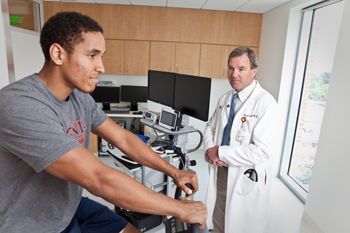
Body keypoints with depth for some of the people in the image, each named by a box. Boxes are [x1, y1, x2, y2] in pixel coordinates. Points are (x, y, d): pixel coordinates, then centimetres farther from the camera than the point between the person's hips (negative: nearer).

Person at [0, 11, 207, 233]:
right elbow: (100, 180, -35)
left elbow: (123, 138, -2)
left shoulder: (80, 97, -6)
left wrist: (174, 171, -6)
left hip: (71, 208, 6)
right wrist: (180, 209, -28)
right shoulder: (20, 107, -31)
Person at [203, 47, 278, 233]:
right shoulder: (225, 98, 4)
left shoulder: (266, 103, -19)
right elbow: (210, 128, 12)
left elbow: (262, 152, -25)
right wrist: (210, 150, -9)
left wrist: (220, 153, -20)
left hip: (247, 178, -5)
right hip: (220, 171, 6)